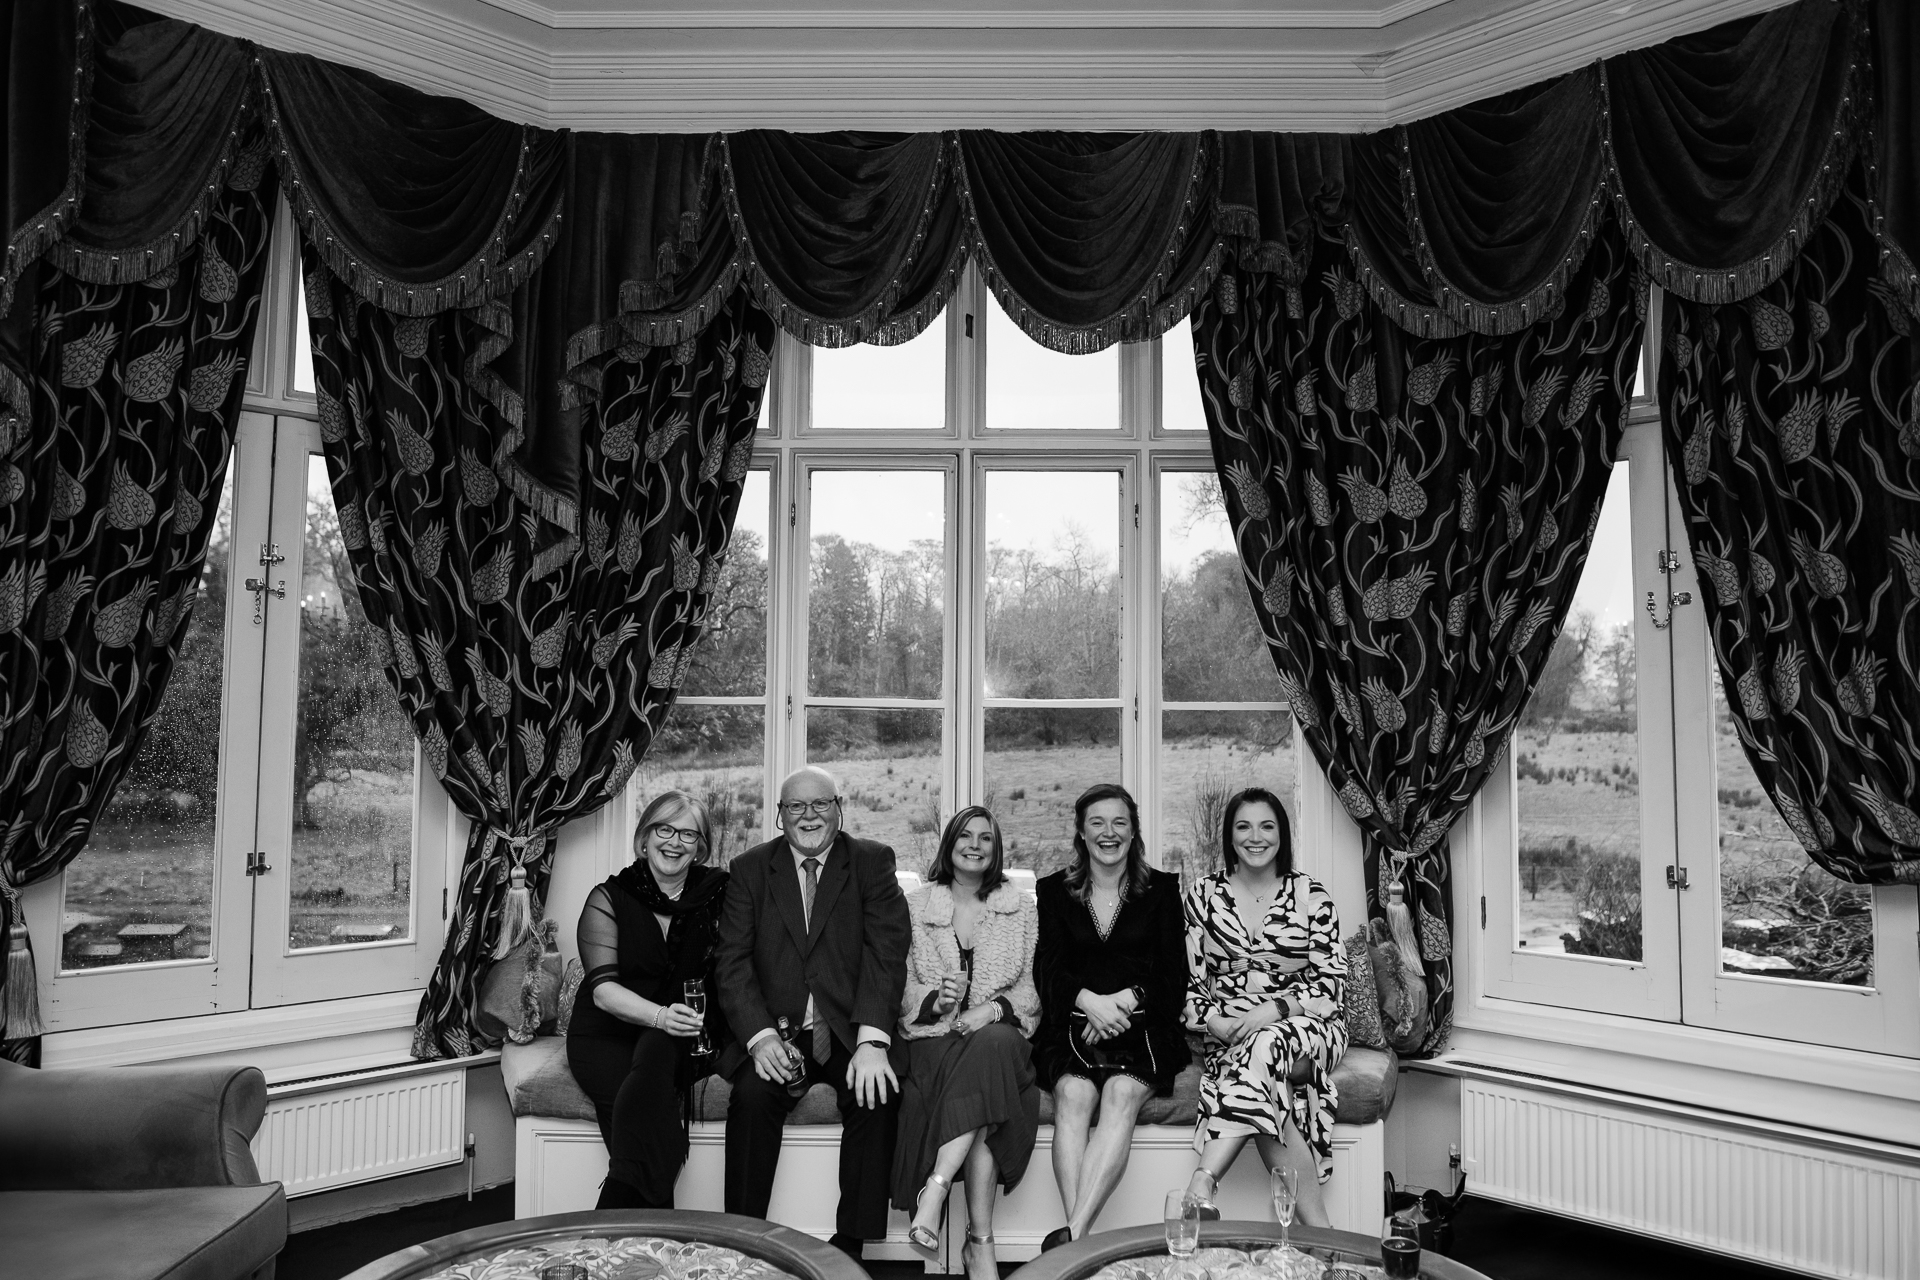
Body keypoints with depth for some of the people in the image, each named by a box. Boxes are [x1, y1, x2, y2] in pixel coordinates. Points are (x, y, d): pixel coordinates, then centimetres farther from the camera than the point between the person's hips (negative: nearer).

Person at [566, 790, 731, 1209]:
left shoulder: (717, 892, 6)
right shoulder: (608, 899, 1)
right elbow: (603, 989, -10)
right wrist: (660, 1015, -29)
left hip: (685, 1037, 1)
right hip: (606, 1035, -1)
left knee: (656, 1052, -33)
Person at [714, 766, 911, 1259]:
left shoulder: (873, 862, 3)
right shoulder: (750, 868, 7)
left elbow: (885, 954, -8)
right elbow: (732, 960, -2)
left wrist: (871, 1040, -22)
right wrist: (761, 1036, -19)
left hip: (850, 1032, -1)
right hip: (776, 1030, 1)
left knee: (876, 1095, -27)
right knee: (752, 1093, -27)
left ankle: (850, 1247, -14)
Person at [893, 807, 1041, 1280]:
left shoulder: (1021, 908, 13)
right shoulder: (916, 905, 13)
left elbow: (1031, 988, 6)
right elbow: (899, 987, 8)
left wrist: (994, 1009, -15)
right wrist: (934, 998, -15)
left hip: (998, 1033, 1)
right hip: (932, 1038, 0)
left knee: (993, 1044, -37)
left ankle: (935, 1187, -37)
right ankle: (980, 1241, -31)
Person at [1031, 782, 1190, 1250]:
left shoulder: (1162, 890, 12)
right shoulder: (1054, 891, 14)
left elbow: (1174, 975, 6)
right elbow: (1047, 970, 4)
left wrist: (1125, 1001, -13)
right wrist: (1090, 1001, -16)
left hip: (1142, 1024, -1)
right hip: (1073, 1023, 1)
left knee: (1122, 1094, -31)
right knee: (1073, 1093, -30)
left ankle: (1074, 1233, -38)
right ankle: (1080, 1239, -38)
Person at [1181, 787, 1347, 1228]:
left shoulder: (1310, 895, 5)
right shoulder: (1204, 895, 9)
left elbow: (1332, 981, -1)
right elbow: (1188, 982, 8)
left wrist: (1274, 1009, -17)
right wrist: (1216, 1021, -13)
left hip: (1308, 1030, -1)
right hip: (1229, 1037, 1)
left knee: (1266, 1046, -37)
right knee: (1268, 1099, -33)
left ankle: (1202, 1183, -42)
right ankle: (1317, 1227, -28)